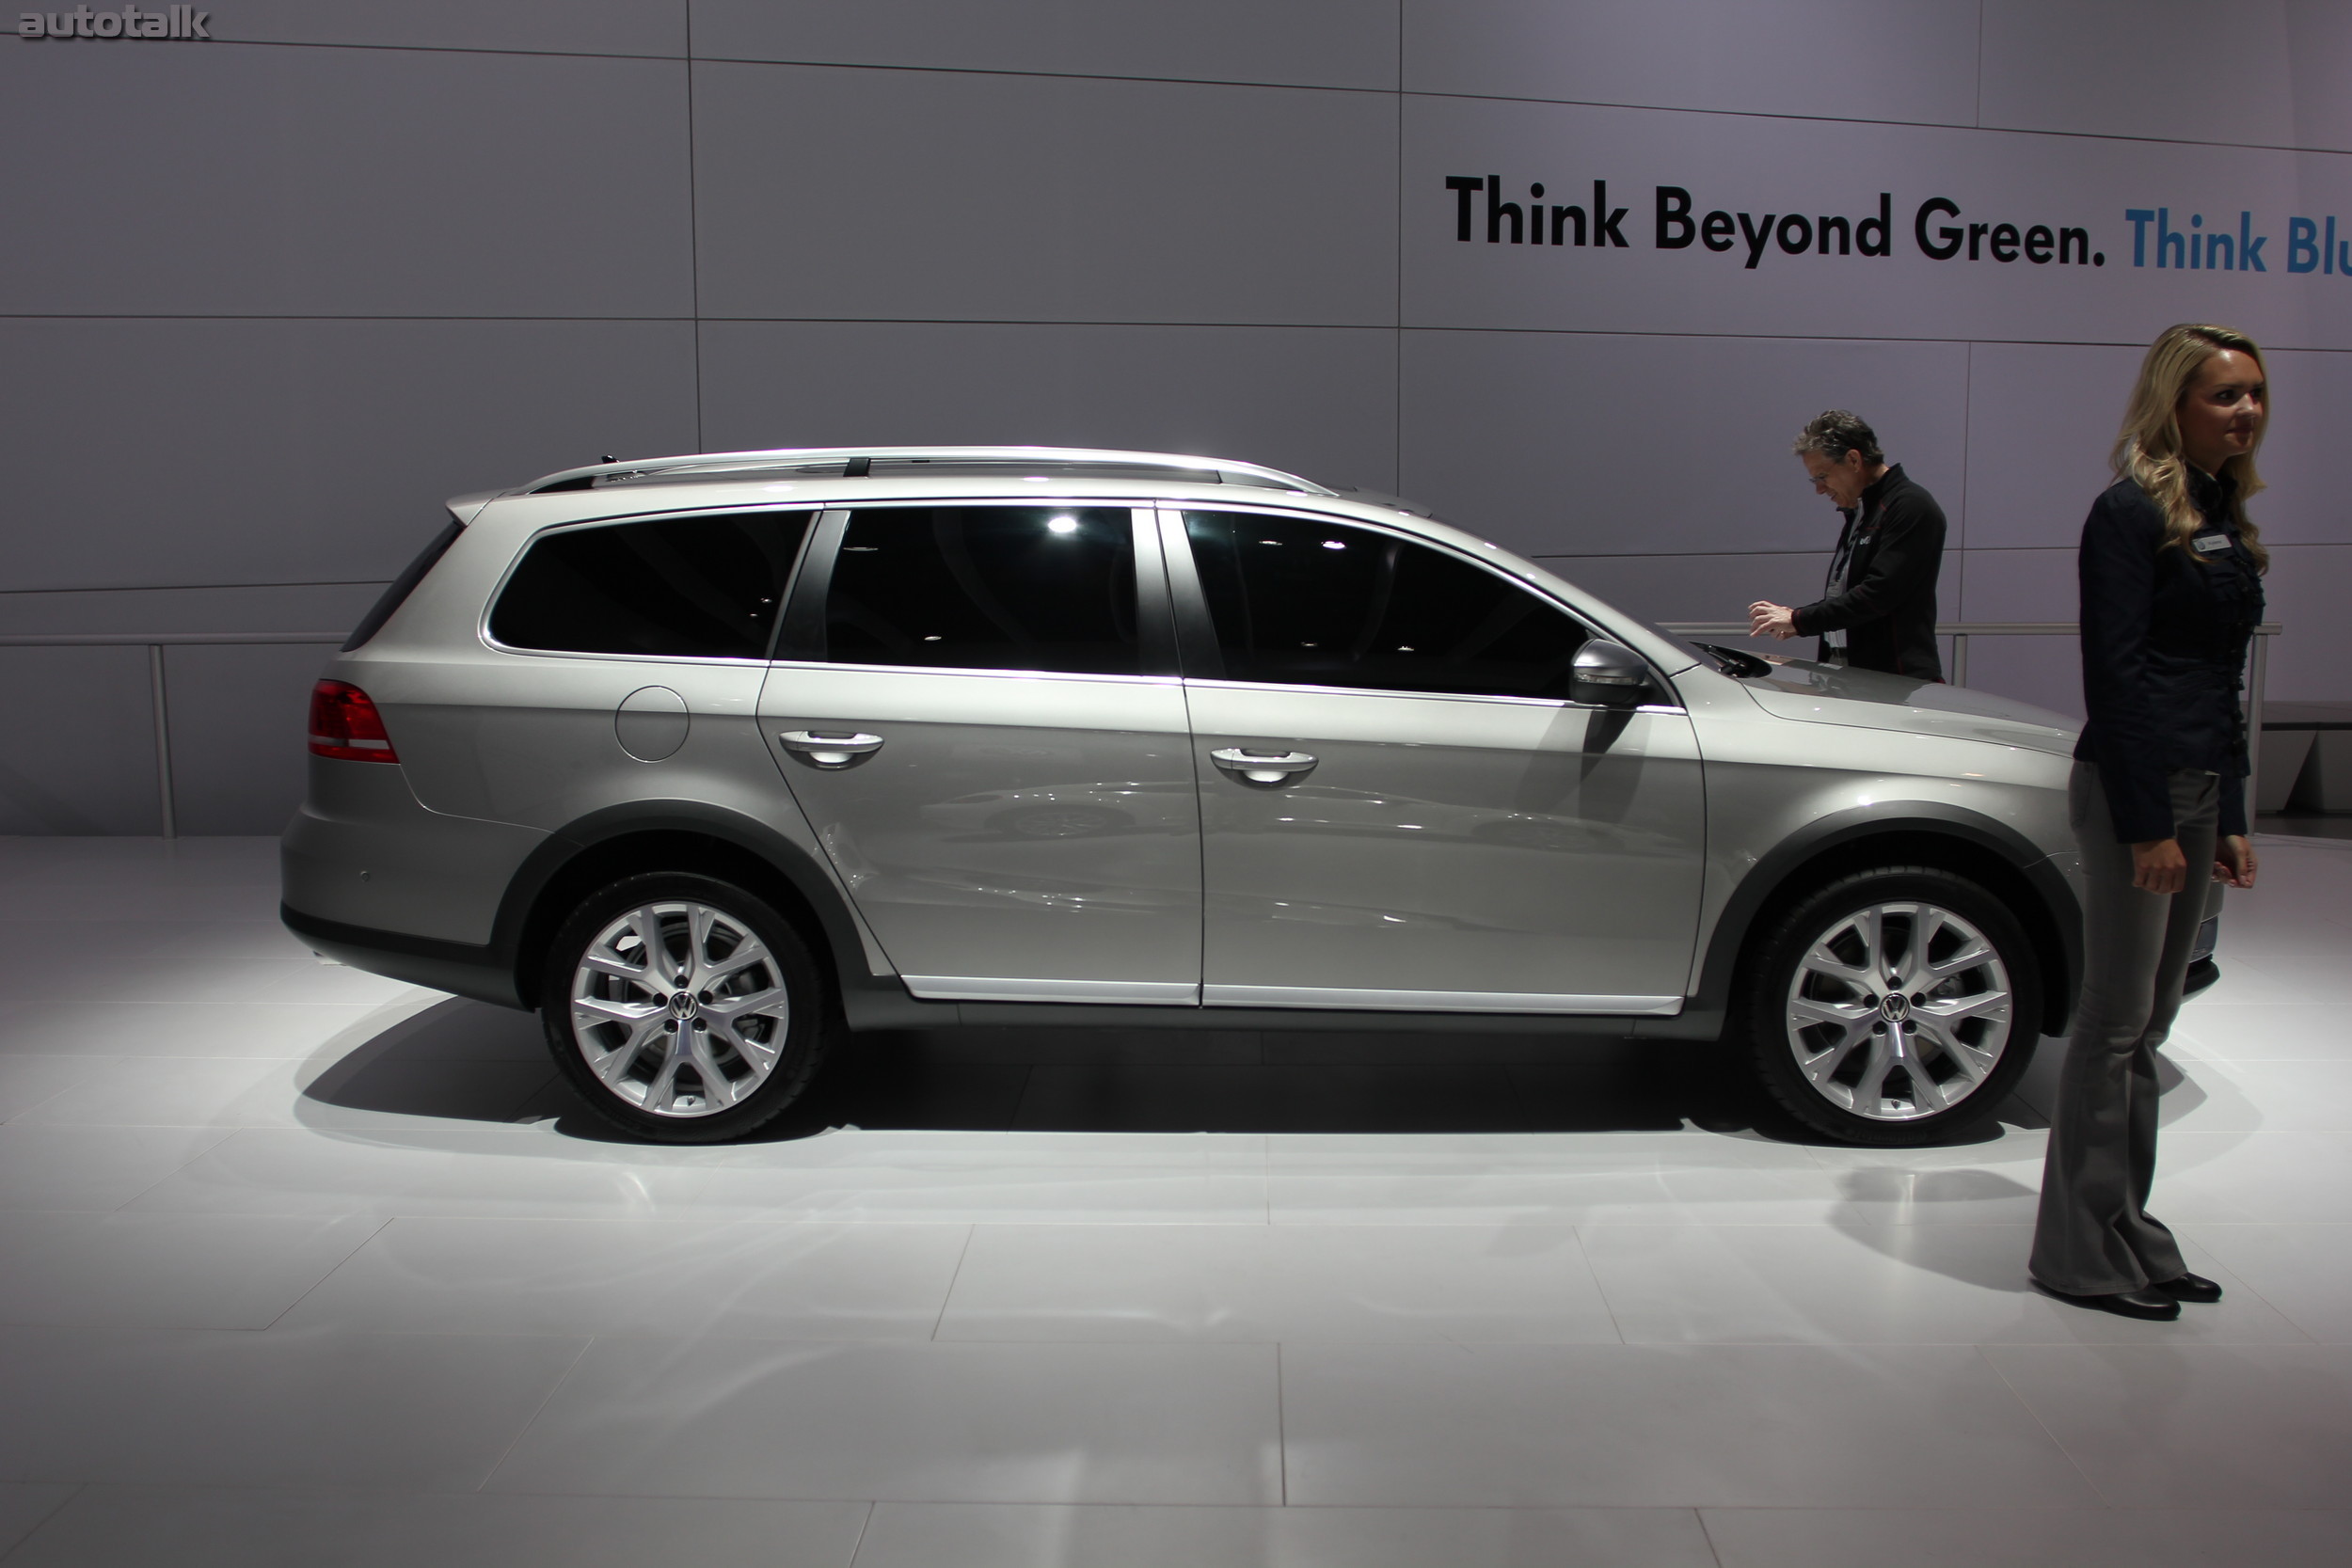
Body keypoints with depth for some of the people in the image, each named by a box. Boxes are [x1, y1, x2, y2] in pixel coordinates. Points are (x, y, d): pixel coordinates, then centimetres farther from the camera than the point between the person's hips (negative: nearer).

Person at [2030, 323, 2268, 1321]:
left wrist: (2228, 818, 16)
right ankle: (2080, 1251, 8)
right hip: (2132, 787, -9)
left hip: (2197, 788, 9)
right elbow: (2115, 675, -16)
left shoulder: (2223, 517, 16)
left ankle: (2129, 1235, 24)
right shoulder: (2132, 512, -10)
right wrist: (2148, 823, -18)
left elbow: (2219, 683, 19)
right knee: (2115, 1023, -3)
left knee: (2145, 1026, 14)